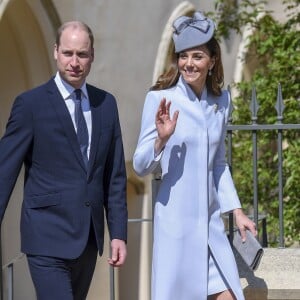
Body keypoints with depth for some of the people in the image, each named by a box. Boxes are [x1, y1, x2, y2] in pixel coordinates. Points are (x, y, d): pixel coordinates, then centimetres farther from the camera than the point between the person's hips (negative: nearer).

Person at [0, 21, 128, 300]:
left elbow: (115, 175, 12)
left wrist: (118, 233, 7)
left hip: (89, 237, 5)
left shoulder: (106, 104, 9)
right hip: (48, 238, -5)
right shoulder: (31, 104, -5)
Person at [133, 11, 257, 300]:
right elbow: (140, 166, -7)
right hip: (176, 220, -5)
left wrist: (236, 210, 16)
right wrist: (161, 139, -25)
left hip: (211, 221, 5)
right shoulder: (160, 99, -9)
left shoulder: (220, 100, 7)